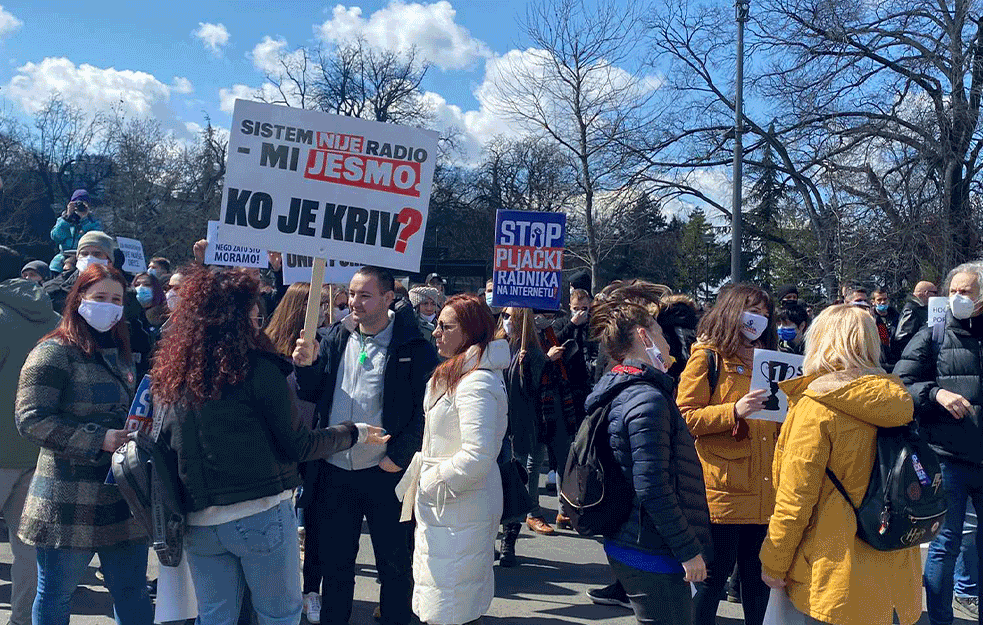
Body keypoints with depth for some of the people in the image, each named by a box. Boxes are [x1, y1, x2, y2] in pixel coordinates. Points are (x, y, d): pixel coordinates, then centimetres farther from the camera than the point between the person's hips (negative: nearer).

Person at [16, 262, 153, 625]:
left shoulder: (119, 353, 15)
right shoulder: (55, 352, -8)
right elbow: (31, 419, -17)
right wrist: (99, 440, -22)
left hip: (124, 499, 7)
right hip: (69, 505, -6)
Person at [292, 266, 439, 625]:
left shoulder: (413, 347, -10)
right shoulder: (336, 338, 5)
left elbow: (426, 408, -12)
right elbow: (312, 394, 7)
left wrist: (399, 457, -14)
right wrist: (307, 365, -12)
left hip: (385, 472, -4)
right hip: (335, 471, 4)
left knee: (395, 562, 11)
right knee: (335, 560, 18)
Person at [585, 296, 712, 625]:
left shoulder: (623, 393, 11)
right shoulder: (647, 399, -19)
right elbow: (653, 489, -23)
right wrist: (689, 550, -16)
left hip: (629, 546, 10)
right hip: (653, 557, -10)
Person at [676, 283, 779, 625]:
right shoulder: (707, 357, 0)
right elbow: (686, 417, -9)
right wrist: (734, 411, -20)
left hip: (763, 490, 6)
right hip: (722, 489, -6)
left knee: (759, 573, 10)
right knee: (714, 574, 0)